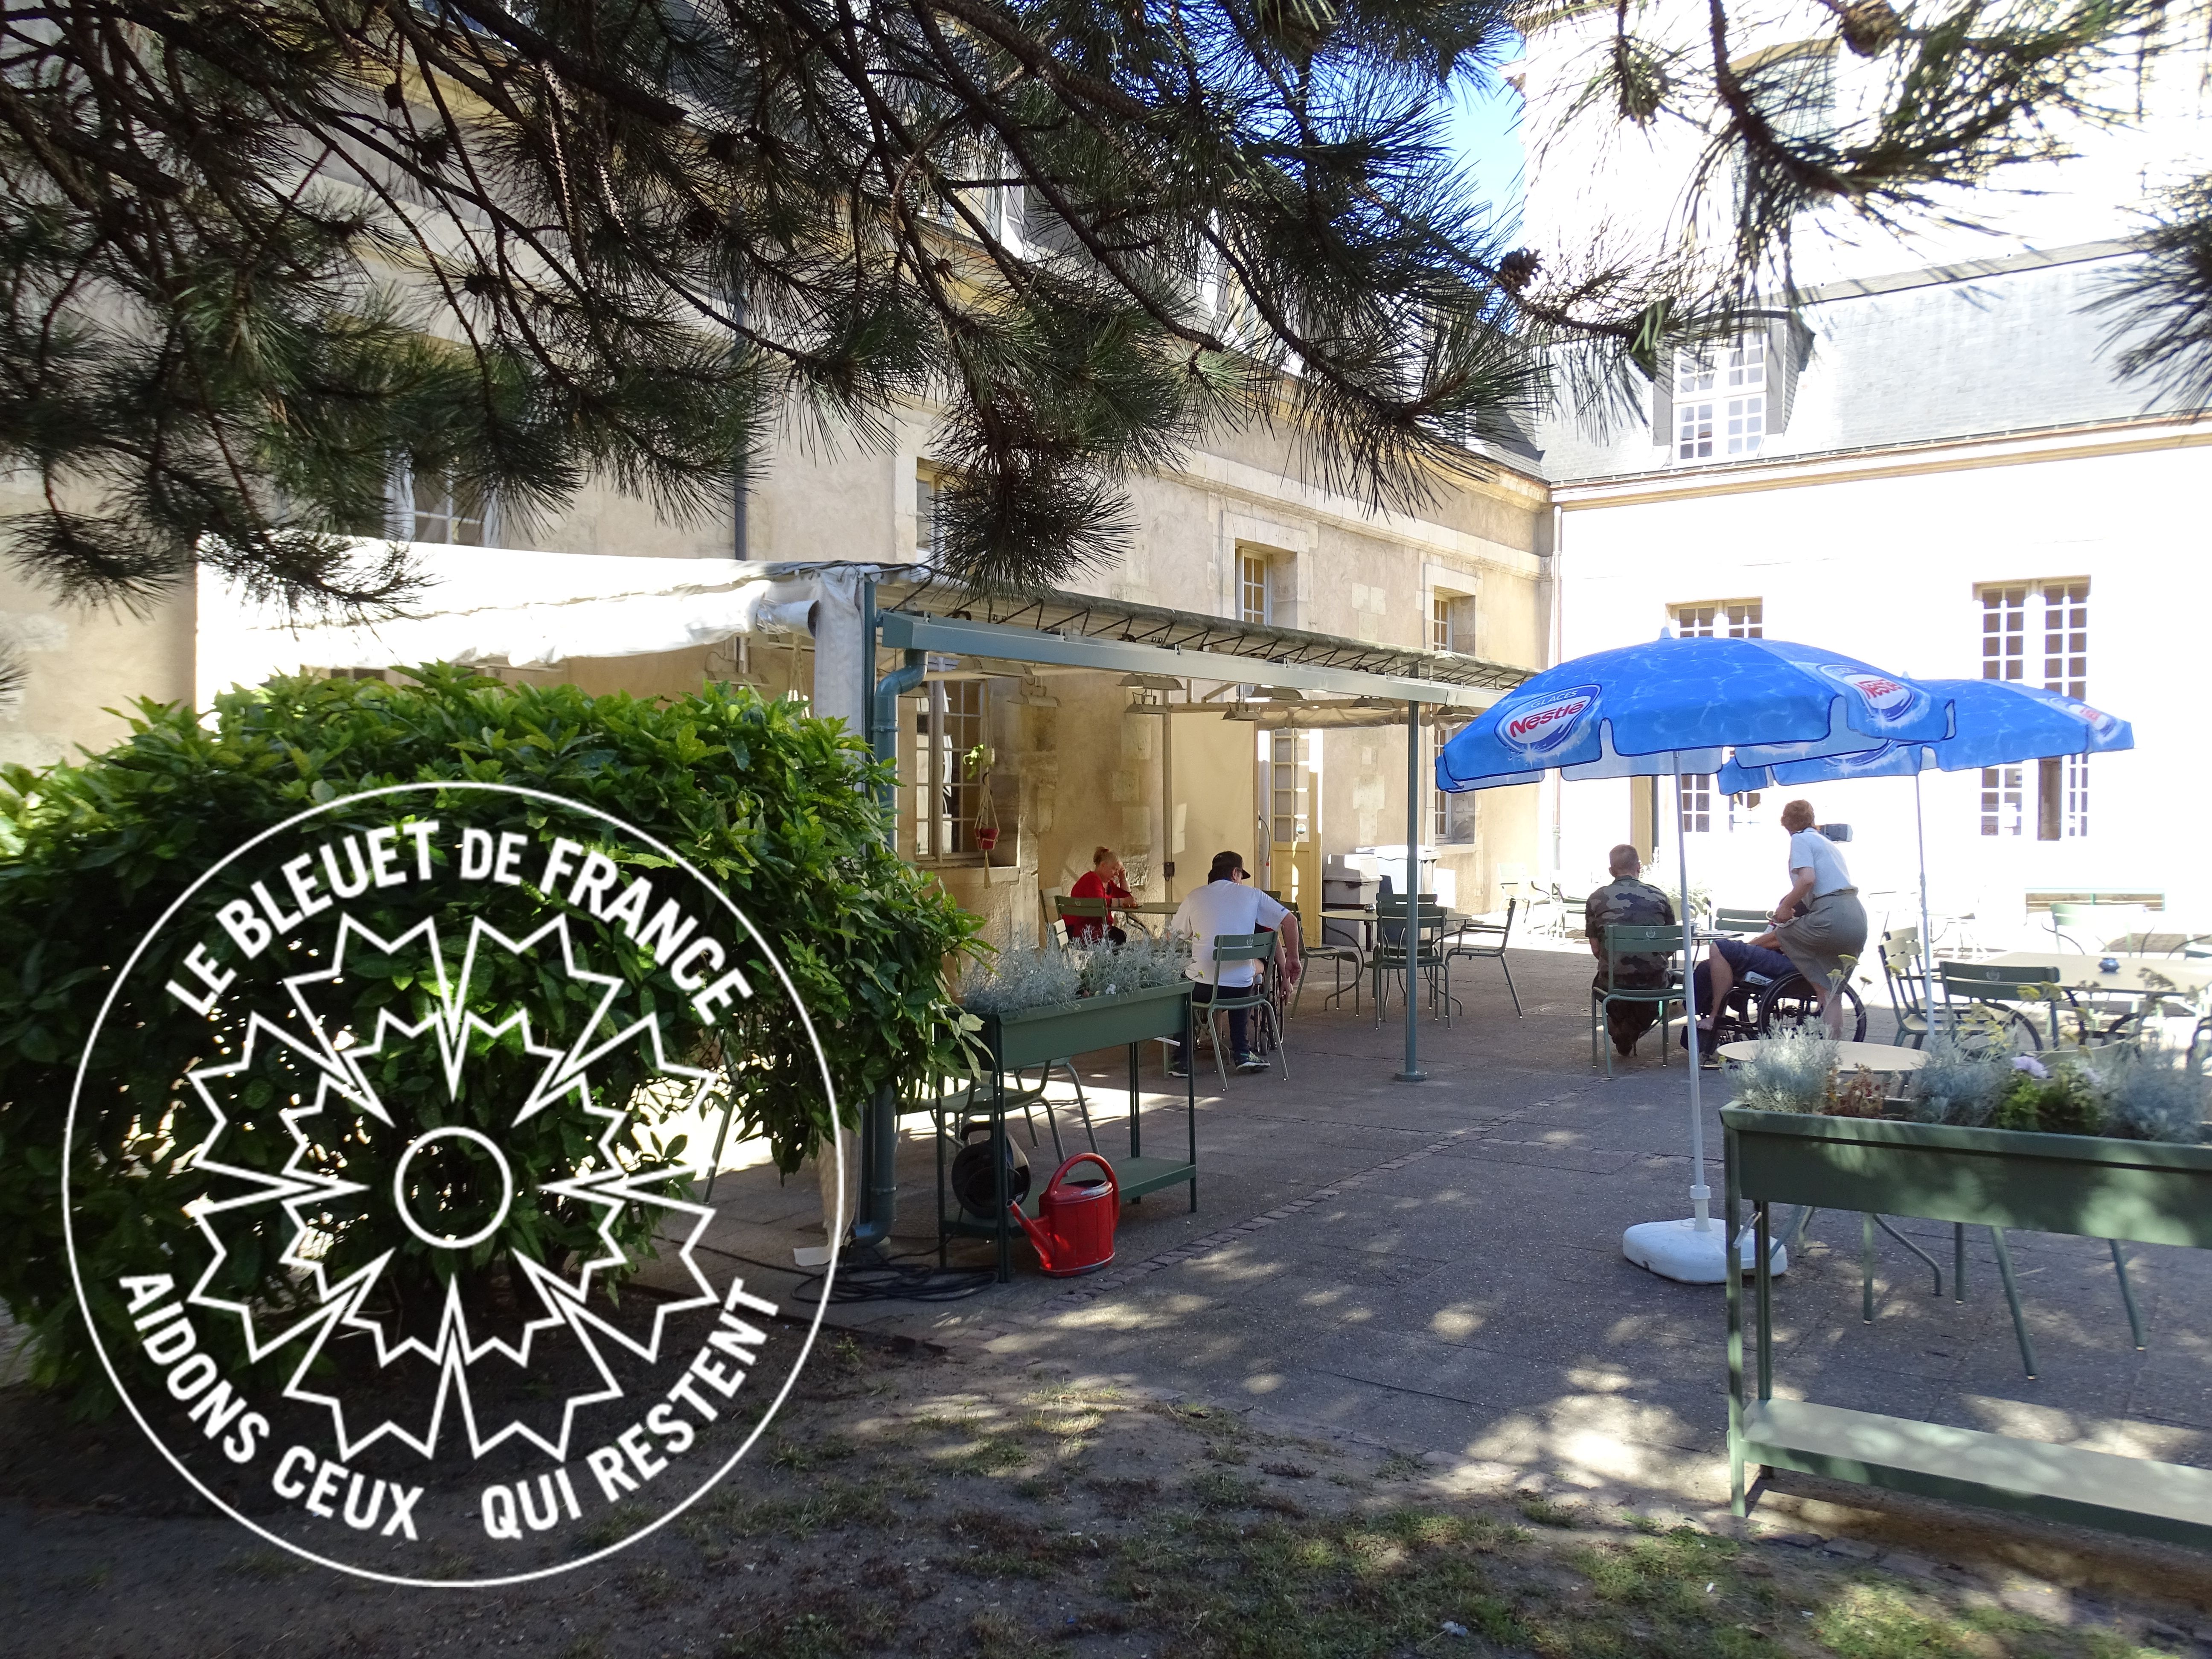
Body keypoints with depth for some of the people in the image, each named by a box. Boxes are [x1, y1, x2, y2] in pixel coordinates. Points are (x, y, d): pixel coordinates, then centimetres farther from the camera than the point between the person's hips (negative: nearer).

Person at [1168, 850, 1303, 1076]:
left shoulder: (1195, 897, 3)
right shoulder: (1252, 895, 4)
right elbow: (1290, 921, 0)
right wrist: (1292, 959, 10)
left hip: (1202, 988, -1)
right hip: (1241, 989, 2)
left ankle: (1182, 1060, 23)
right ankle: (1242, 1053, 31)